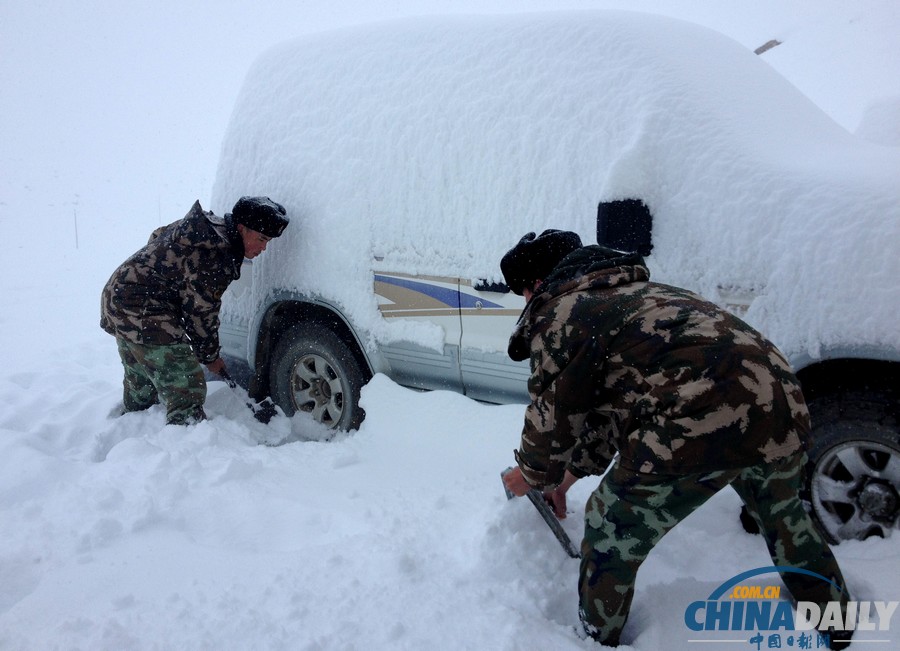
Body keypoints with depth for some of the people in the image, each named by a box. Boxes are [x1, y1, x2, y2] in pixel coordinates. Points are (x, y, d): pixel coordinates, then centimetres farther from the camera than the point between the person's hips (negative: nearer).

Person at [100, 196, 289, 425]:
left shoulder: (202, 224, 8)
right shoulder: (216, 255, -22)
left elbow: (157, 237, 22)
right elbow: (200, 311, -16)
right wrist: (210, 356, -1)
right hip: (143, 313, -11)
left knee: (141, 387, 26)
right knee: (187, 389, -13)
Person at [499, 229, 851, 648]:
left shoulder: (558, 312, 5)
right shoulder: (629, 294, 32)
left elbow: (553, 416, 7)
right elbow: (608, 404, 36)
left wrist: (530, 475, 27)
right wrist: (569, 474, 41)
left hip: (699, 423, -9)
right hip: (784, 408, 10)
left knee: (610, 535, 12)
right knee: (784, 516, 36)